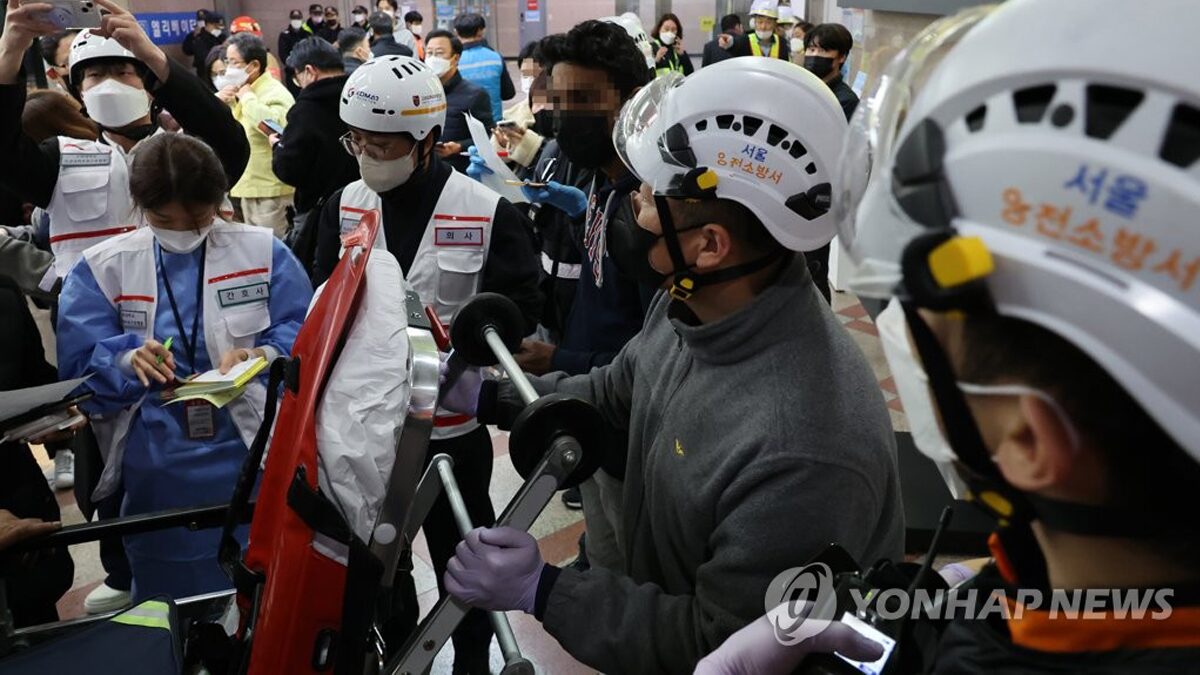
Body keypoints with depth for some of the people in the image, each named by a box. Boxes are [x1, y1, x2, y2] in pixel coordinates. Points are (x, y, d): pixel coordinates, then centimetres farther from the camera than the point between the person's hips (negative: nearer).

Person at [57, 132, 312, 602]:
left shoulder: (264, 253, 0)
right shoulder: (103, 267, 2)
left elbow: (303, 334, -5)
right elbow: (79, 362, -3)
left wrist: (261, 356, -26)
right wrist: (128, 361, -25)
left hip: (252, 454, -1)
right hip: (157, 469, 1)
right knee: (169, 598, 16)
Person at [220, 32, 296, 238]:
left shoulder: (274, 93, -15)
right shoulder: (241, 91, 14)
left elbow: (274, 125, -38)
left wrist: (246, 96, -23)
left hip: (270, 191, -9)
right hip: (249, 187, 9)